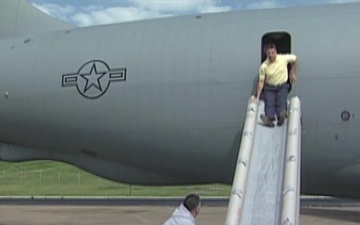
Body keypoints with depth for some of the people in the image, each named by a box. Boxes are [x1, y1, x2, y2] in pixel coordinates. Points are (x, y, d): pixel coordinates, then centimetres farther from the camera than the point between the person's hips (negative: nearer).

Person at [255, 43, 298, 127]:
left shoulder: (283, 58, -11)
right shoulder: (264, 66, -12)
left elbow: (295, 58, 8)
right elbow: (261, 82, -7)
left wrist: (293, 73, 11)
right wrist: (258, 97, -13)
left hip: (282, 86, 2)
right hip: (269, 87, -2)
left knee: (281, 101, -22)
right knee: (269, 102, -23)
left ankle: (281, 116, -35)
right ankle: (269, 119, -31)